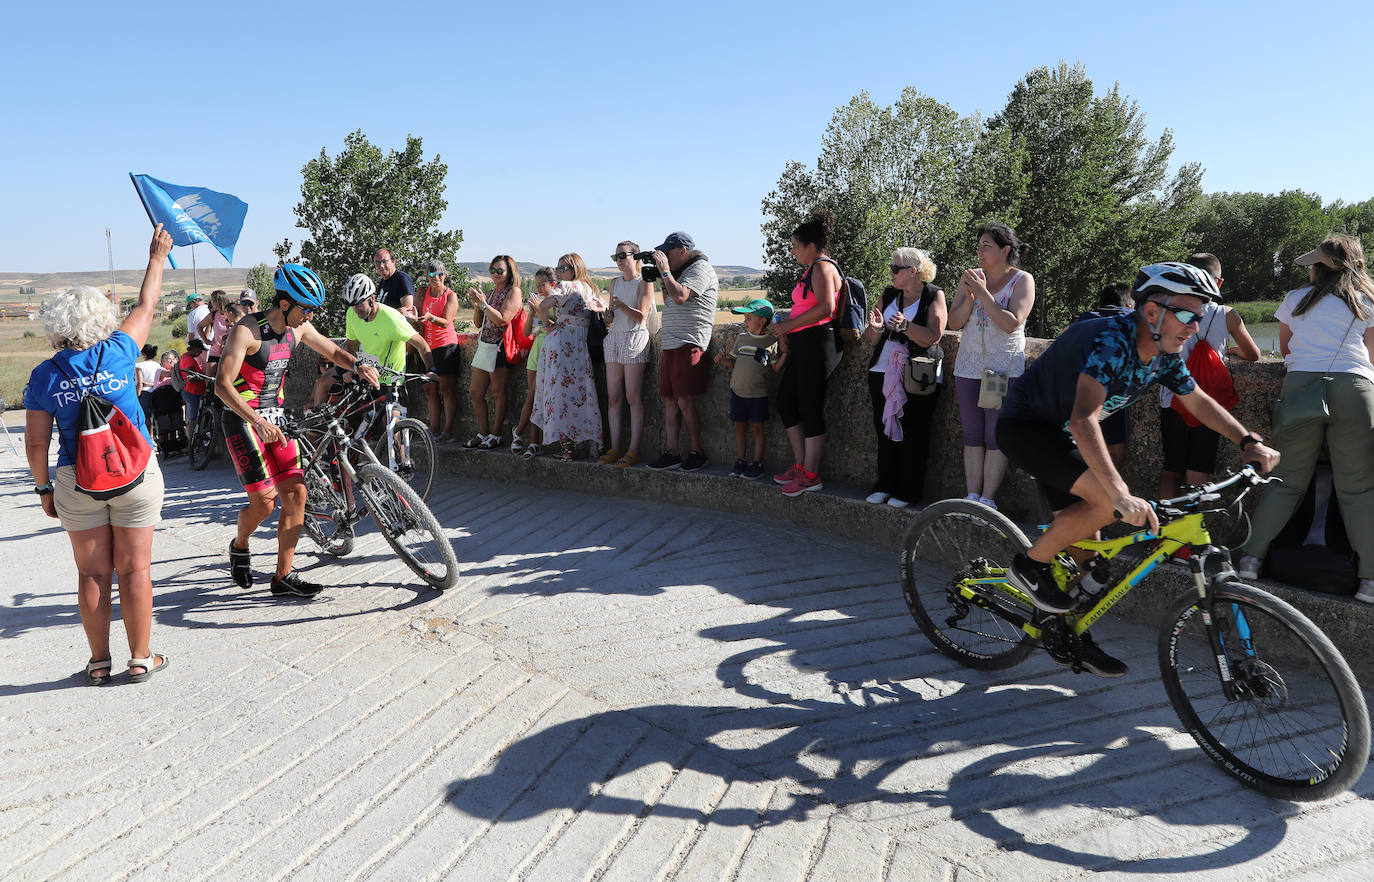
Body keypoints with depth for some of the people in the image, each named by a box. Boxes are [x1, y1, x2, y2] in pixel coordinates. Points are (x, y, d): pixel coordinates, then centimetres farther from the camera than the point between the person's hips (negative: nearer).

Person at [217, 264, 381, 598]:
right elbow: (222, 385, -24)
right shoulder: (247, 330, -19)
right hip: (242, 419, -7)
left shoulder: (298, 327, 1)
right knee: (264, 502, -11)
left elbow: (332, 350, 13)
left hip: (275, 417, 7)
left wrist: (358, 365, -10)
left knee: (296, 494, -3)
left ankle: (283, 577, 5)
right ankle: (239, 546, 23)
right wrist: (258, 421, -36)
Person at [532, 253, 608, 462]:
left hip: (561, 341, -6)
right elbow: (604, 310, 23)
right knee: (580, 390, 9)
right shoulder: (591, 289, 14)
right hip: (583, 344, 6)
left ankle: (565, 446, -7)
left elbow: (542, 307, -19)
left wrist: (548, 323, 0)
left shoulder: (566, 286, -6)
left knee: (560, 390, -4)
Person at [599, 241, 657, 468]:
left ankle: (633, 450, -7)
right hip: (614, 338, 6)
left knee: (633, 397, -8)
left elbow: (641, 316, -10)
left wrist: (622, 306, -25)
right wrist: (608, 313, -2)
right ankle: (615, 448, 7)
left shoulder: (644, 283, -2)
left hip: (635, 338, -6)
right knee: (613, 398, 3)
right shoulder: (615, 283, 17)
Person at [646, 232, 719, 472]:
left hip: (689, 344, -9)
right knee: (670, 401, 6)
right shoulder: (681, 272, 23)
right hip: (670, 344, 9)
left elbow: (680, 297, -19)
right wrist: (663, 279, 17)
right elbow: (669, 301, 29)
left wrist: (665, 271, -10)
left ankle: (697, 453, -2)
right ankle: (671, 453, 9)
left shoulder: (701, 268, -6)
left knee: (684, 401, -10)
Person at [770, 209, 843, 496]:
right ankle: (800, 465, 21)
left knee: (810, 408, -6)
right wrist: (787, 321, 15)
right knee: (785, 402, 13)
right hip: (803, 346, 11)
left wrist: (790, 324, -17)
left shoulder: (823, 267, -10)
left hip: (816, 342, -11)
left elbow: (825, 308, -23)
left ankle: (810, 475, 0)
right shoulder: (813, 269, 20)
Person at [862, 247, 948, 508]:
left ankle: (907, 491, 6)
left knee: (913, 432, -3)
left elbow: (933, 337, -13)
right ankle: (884, 485, 16)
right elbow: (871, 340, 11)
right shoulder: (888, 295, 14)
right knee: (885, 428, 6)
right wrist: (877, 328, -11)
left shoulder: (934, 296, 0)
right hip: (883, 372, 5)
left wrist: (905, 326, -26)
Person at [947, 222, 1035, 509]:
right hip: (969, 366, 4)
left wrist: (983, 293, -18)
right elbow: (954, 322, 4)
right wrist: (969, 298, -13)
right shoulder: (970, 277, 7)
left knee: (997, 437, -4)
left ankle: (987, 499, 0)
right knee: (972, 435, 5)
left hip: (1005, 369, -4)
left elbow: (1011, 323, -16)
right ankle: (972, 497, 9)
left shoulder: (1022, 280, -3)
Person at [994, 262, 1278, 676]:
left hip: (1059, 435, 9)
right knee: (1106, 502, -26)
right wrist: (1122, 495, -52)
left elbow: (1199, 401, 16)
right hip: (1024, 426, -9)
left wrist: (1250, 442, 3)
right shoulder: (1110, 340, -30)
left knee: (1087, 539, 8)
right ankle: (1030, 564, -7)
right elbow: (1084, 420, -43)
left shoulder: (1163, 355, -3)